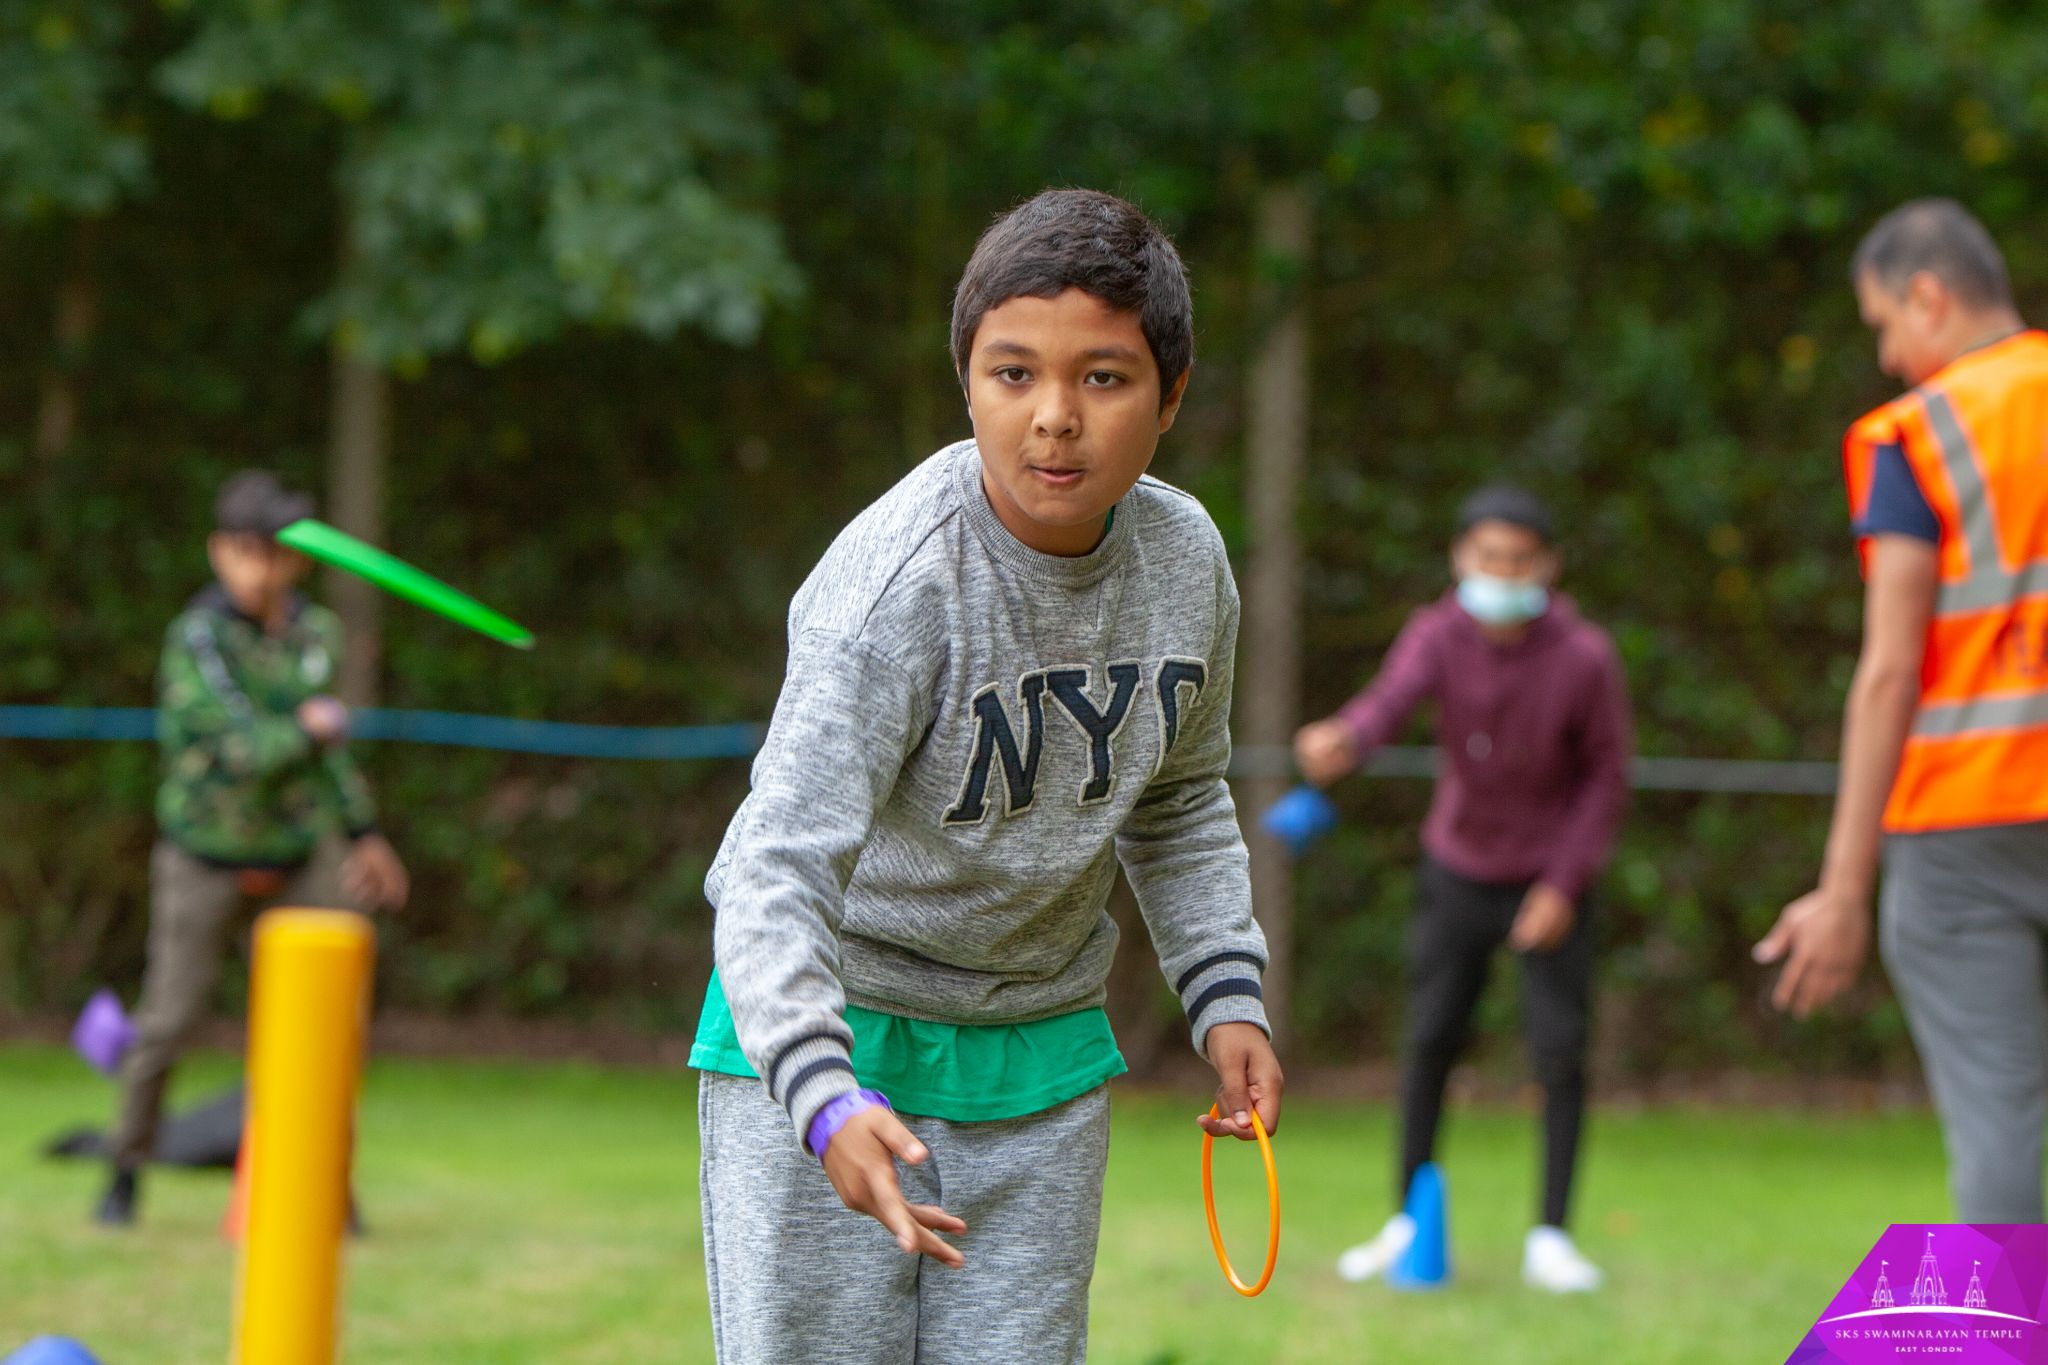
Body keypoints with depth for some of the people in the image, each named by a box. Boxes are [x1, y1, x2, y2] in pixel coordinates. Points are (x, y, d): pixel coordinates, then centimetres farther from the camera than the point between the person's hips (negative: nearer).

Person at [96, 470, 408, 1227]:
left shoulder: (317, 633, 0)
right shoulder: (198, 638, -19)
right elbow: (246, 749, -27)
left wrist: (362, 833, 17)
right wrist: (313, 729, -13)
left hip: (302, 852, 4)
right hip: (206, 853, -4)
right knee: (168, 1021, -1)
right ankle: (127, 1170, 17)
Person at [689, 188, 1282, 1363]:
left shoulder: (1186, 558, -6)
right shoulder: (895, 580, -26)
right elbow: (778, 869, -35)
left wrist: (1227, 994, 4)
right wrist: (826, 1100, -49)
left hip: (1042, 1057, 5)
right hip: (829, 1034, -5)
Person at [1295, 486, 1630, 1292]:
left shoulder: (1584, 658, -18)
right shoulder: (1438, 635, -15)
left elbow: (1606, 774, -8)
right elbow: (1392, 697, -37)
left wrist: (1564, 884, -14)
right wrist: (1343, 741, -60)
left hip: (1547, 877, -2)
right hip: (1458, 868, 2)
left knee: (1559, 1052, -7)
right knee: (1428, 1042, 4)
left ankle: (1551, 1238, 2)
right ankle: (1406, 1226, 17)